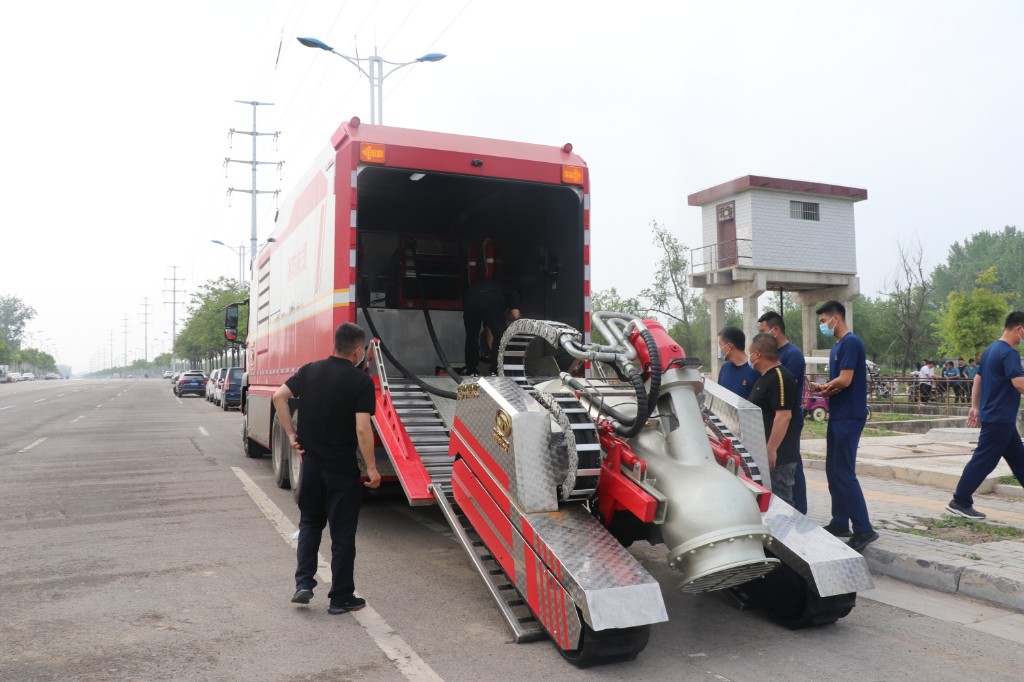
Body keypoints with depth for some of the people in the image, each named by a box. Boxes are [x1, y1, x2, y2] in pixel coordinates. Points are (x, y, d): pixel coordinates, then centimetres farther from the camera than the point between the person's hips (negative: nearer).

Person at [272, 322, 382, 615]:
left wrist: (291, 435, 4)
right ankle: (341, 598, 15)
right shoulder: (361, 381, -14)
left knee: (310, 522, 22)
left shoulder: (310, 370, 2)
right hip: (343, 469, -4)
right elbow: (362, 429, -19)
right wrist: (371, 469, -13)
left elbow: (279, 397, -1)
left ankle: (303, 584, 15)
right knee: (342, 531, 6)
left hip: (311, 462, 5)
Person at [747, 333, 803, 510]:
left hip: (779, 455, -10)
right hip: (764, 451, 10)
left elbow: (784, 416, -24)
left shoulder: (780, 378, -17)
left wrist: (771, 449, -25)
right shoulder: (765, 377, 15)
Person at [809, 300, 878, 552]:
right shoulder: (837, 346, 17)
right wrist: (825, 388, -3)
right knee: (833, 471, 13)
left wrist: (824, 388, -5)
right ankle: (840, 523, 21)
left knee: (844, 474, -10)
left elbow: (844, 380, -21)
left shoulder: (851, 342, -14)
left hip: (849, 417, -10)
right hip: (838, 415, 10)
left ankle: (863, 529, -6)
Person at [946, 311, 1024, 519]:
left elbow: (978, 379, 17)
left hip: (995, 416, 10)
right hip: (1000, 418, -10)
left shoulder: (991, 349, 12)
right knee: (984, 460, -5)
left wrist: (975, 406, 20)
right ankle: (960, 502, -1)